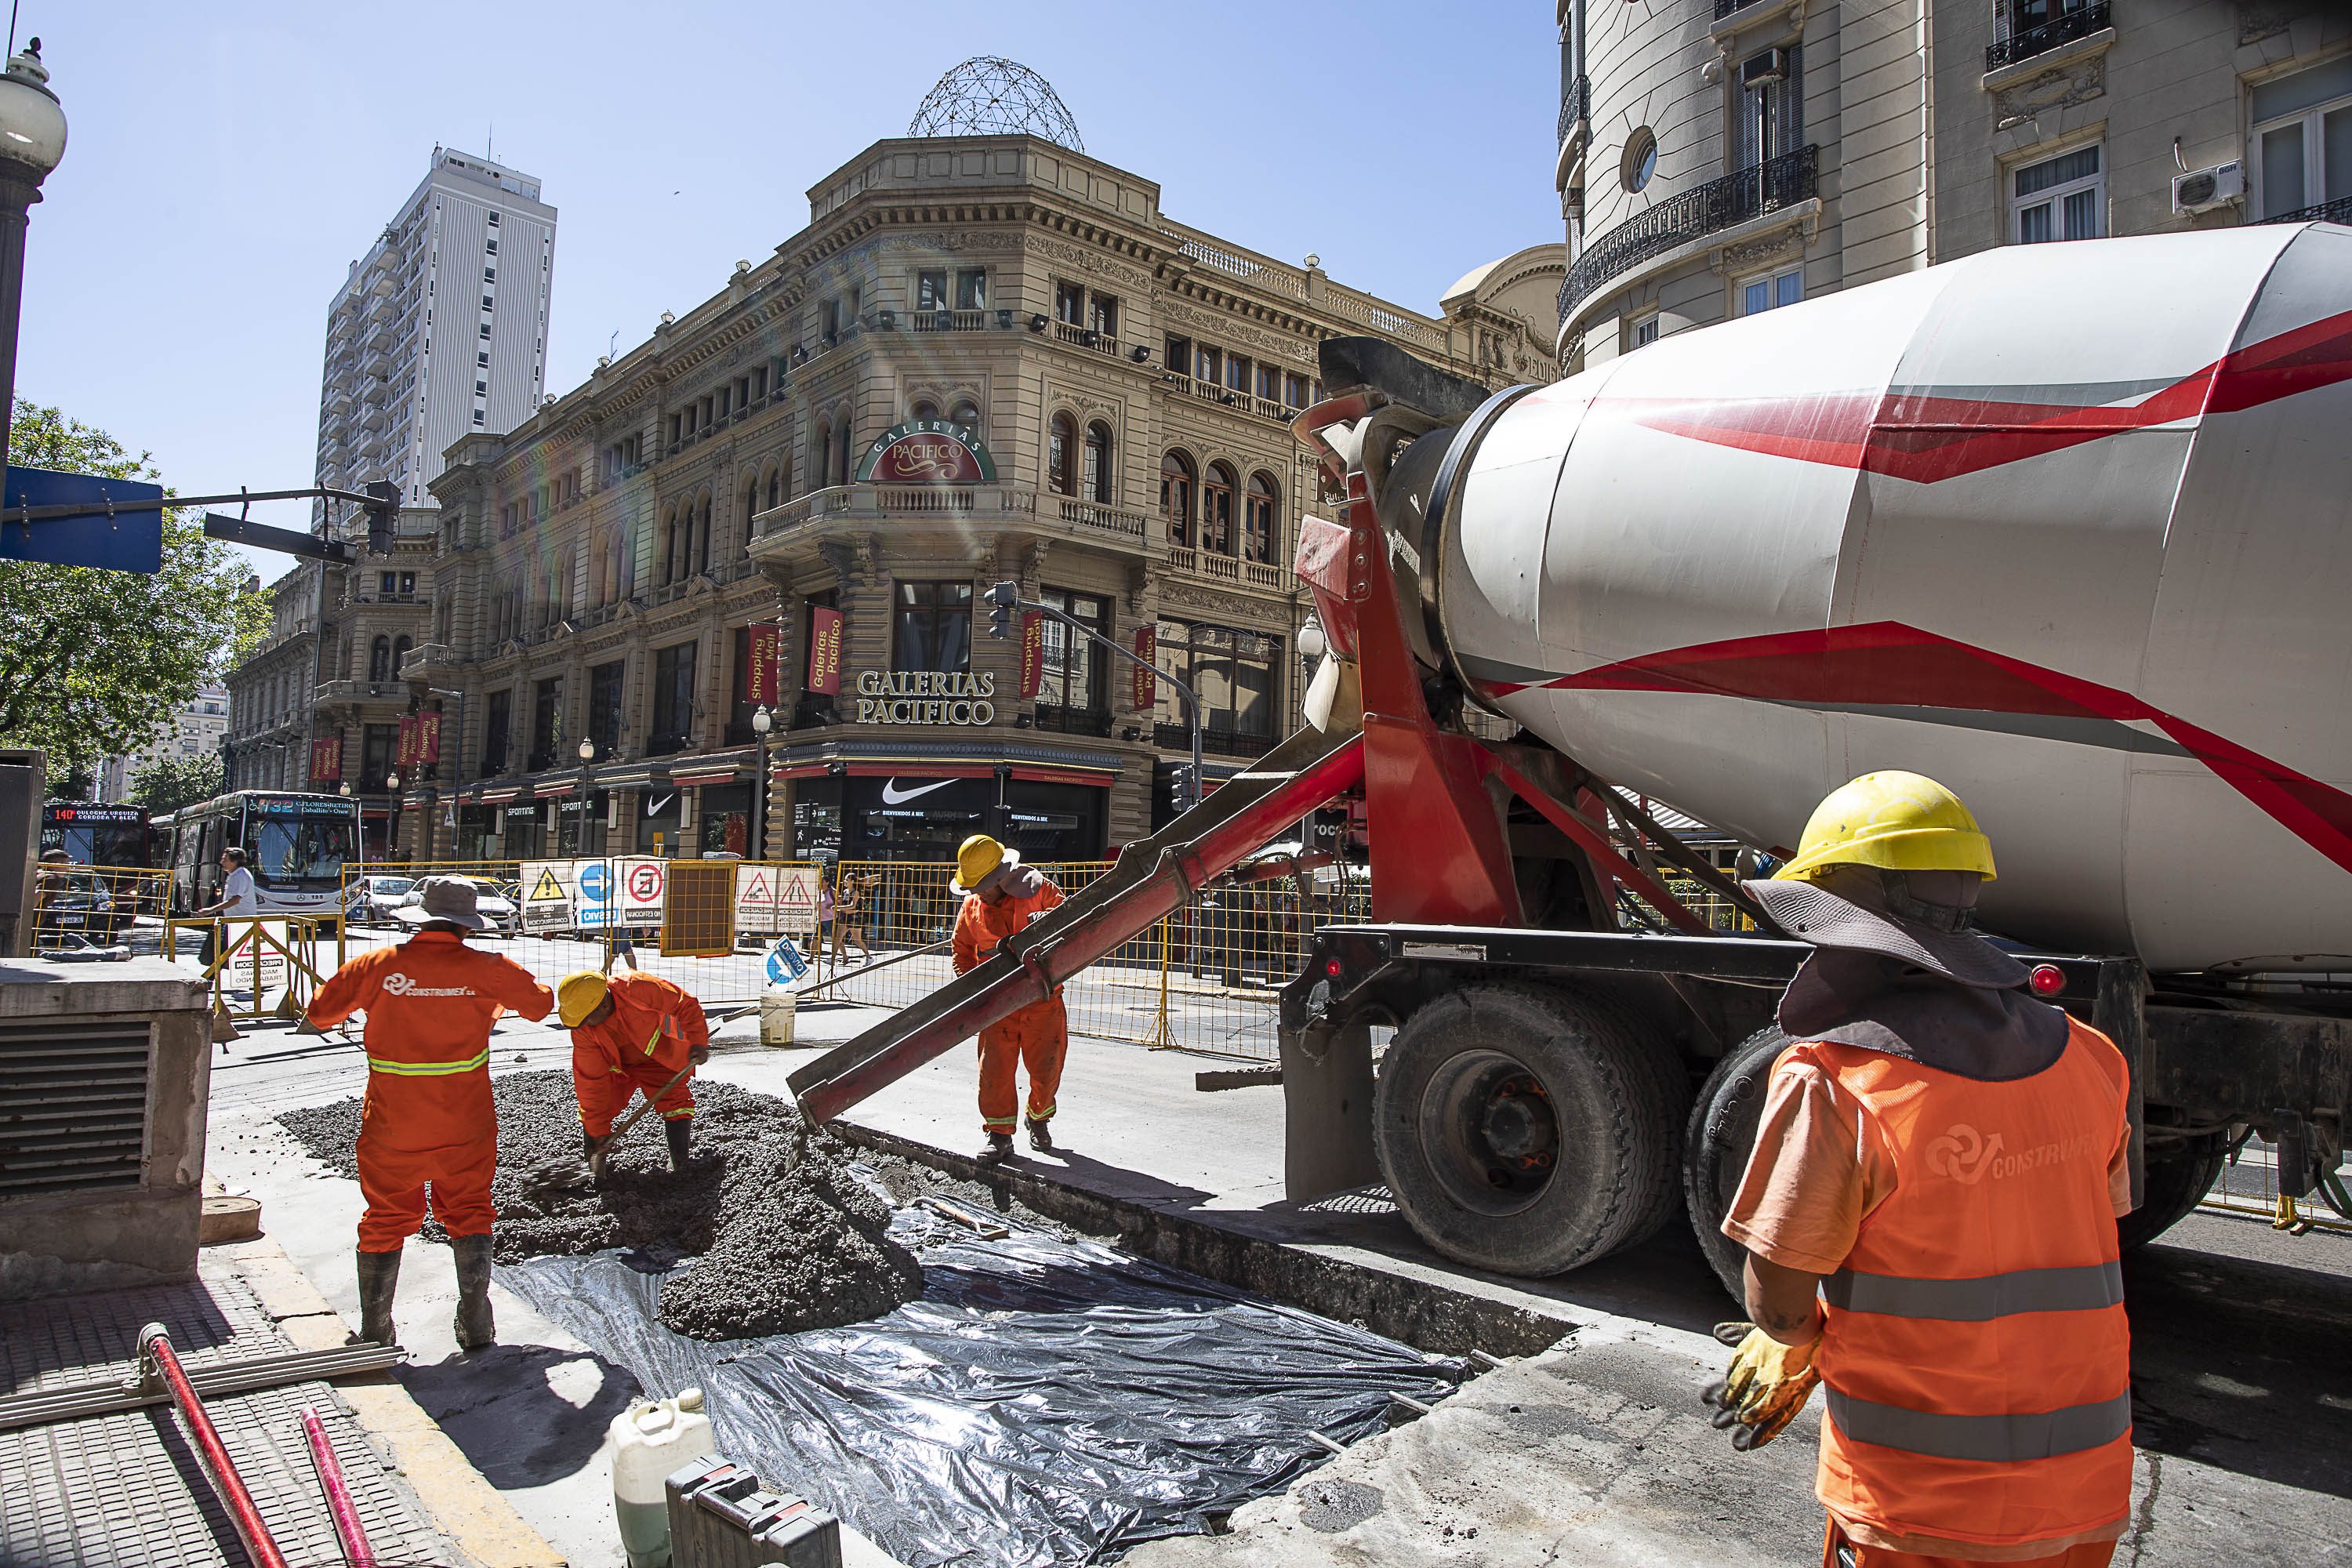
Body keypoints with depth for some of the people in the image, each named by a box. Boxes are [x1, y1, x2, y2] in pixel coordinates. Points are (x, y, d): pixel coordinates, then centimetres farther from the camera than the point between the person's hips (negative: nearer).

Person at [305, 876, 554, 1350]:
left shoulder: (377, 966, -7)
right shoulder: (485, 968, -9)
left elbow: (320, 1012, 6)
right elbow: (539, 1003, 8)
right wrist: (497, 999, 28)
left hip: (391, 1127, 1)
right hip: (464, 1125, 0)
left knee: (385, 1220, 15)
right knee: (468, 1214, 14)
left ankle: (374, 1335, 23)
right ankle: (475, 1327, 16)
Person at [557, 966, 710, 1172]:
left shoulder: (639, 987, -37)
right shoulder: (582, 1031, -23)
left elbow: (686, 1005, -24)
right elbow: (592, 1081, -18)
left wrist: (697, 1043, -35)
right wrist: (599, 1130, -16)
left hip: (660, 1055, -3)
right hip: (615, 1065, 3)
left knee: (674, 1099, -17)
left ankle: (679, 1164, -6)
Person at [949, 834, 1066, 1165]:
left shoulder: (1038, 888, -6)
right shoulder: (972, 907, 4)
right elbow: (963, 950, 17)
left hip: (1042, 998, -2)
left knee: (1045, 1066, 4)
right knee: (994, 1068, -2)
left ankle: (1038, 1120, 30)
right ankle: (1000, 1134, 12)